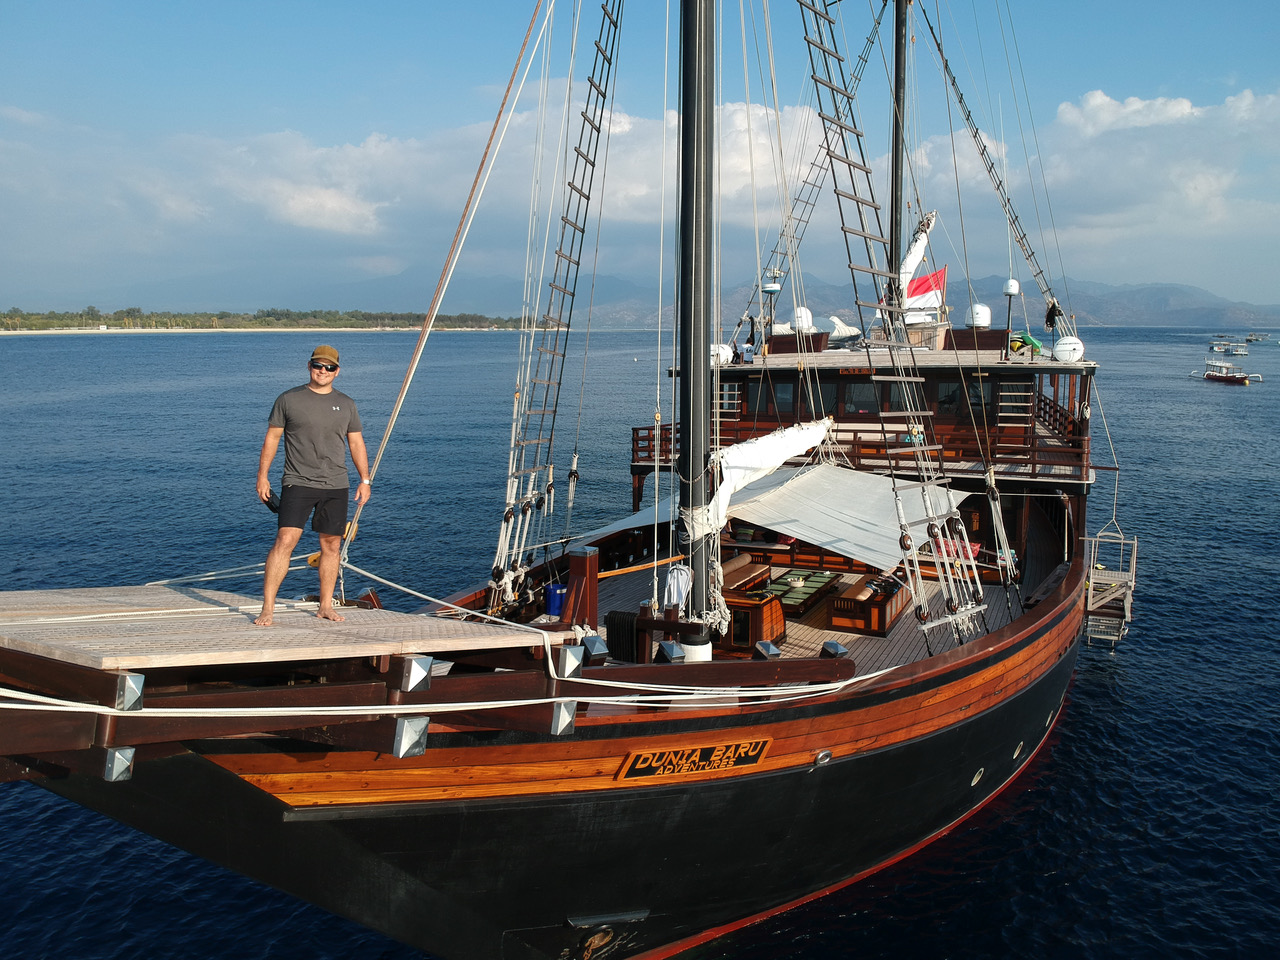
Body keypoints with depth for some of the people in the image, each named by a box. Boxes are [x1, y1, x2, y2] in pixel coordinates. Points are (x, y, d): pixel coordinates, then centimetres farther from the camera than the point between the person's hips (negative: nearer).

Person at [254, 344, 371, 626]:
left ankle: (326, 606, 17)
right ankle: (267, 608, -10)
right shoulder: (288, 399, 4)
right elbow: (272, 437, 6)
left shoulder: (346, 404, 12)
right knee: (285, 541, -13)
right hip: (298, 484, -3)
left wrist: (365, 480, 10)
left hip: (336, 486, 3)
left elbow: (356, 443, 16)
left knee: (332, 545, 6)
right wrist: (262, 476, 0)